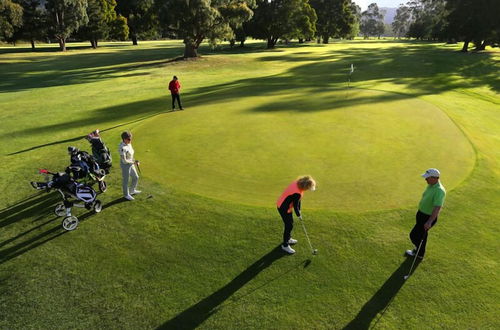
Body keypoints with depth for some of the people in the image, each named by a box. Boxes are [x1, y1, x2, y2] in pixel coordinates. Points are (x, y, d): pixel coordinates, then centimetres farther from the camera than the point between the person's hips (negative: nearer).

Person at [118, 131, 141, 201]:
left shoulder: (128, 144, -2)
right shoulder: (122, 148, -28)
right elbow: (124, 161, -25)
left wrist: (135, 162, 4)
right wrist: (134, 162, -13)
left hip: (130, 164, 9)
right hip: (125, 165, -9)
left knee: (136, 177, 22)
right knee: (126, 180, 11)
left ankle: (132, 191, 45)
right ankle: (126, 195, 33)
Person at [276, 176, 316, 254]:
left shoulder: (297, 183, -9)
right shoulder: (297, 193, -34)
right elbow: (295, 206, -19)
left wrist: (299, 209, 7)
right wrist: (299, 215, -3)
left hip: (284, 205, 10)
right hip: (284, 208, -9)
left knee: (290, 222, 24)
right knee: (289, 226, 1)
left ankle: (288, 238, 44)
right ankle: (285, 245, 17)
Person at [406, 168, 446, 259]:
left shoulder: (439, 190, -30)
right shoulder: (430, 185, 0)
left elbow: (437, 208, -37)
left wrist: (429, 221, -45)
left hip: (428, 218, -9)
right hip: (422, 213, 9)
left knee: (414, 235, 1)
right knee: (422, 234, 24)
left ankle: (419, 253, 22)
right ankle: (419, 249, 42)